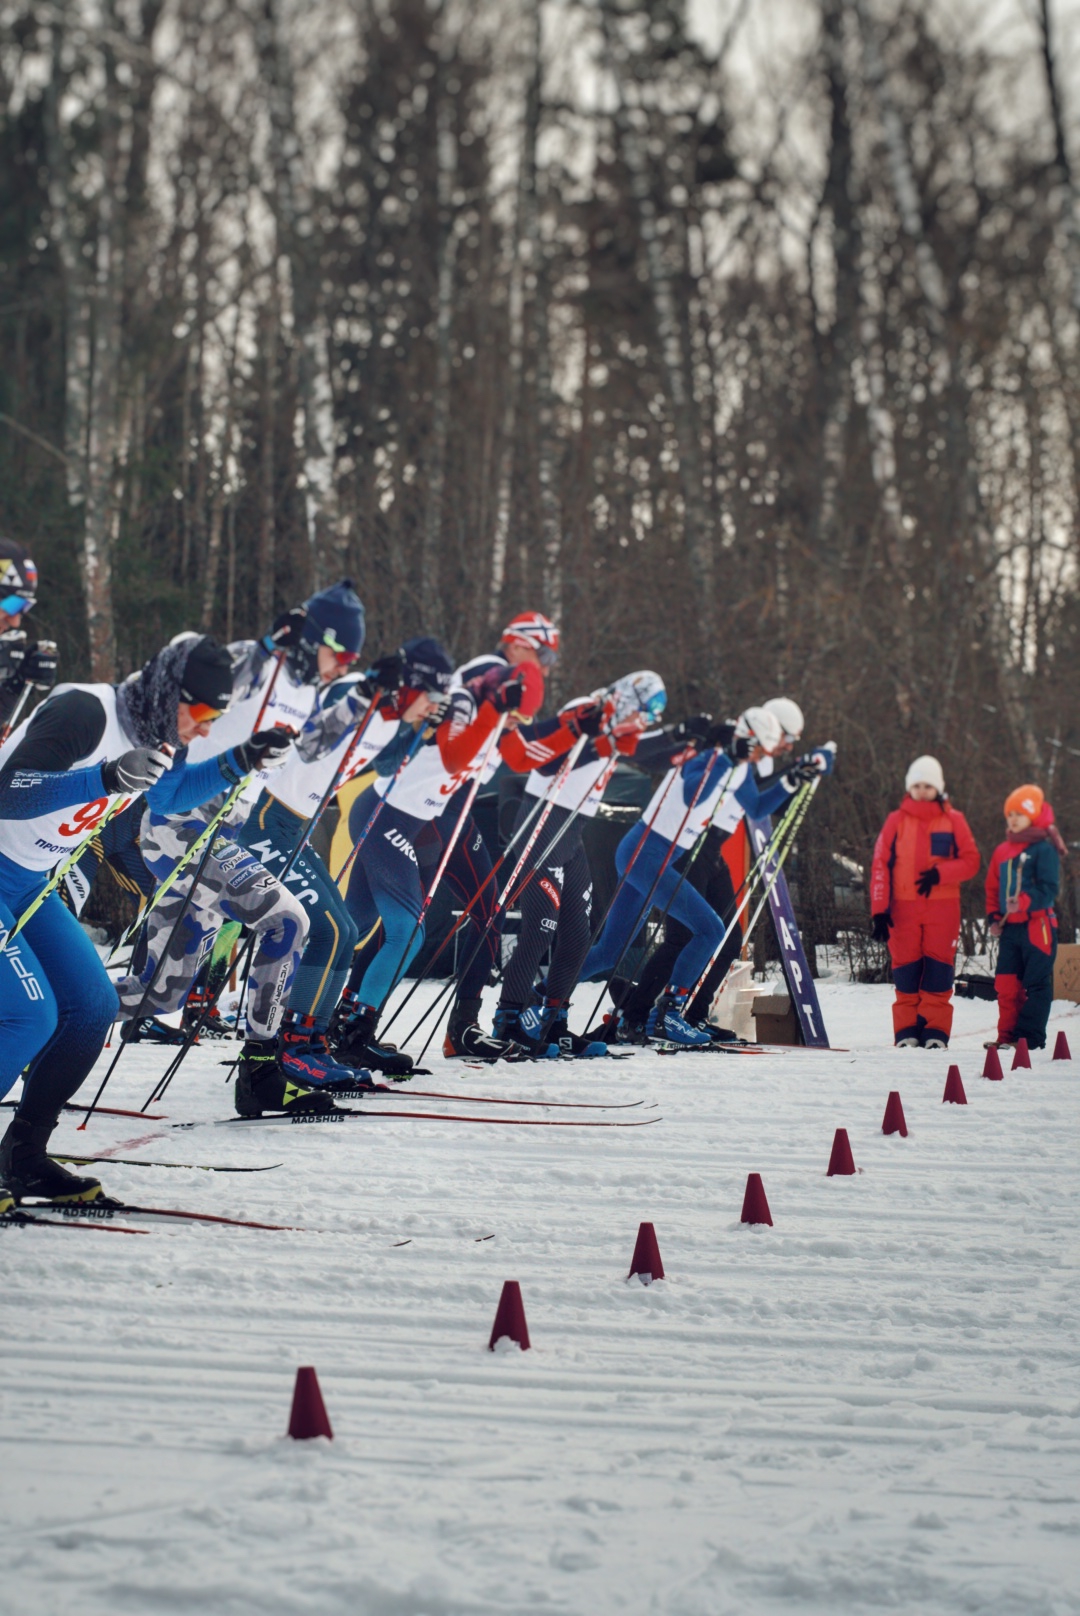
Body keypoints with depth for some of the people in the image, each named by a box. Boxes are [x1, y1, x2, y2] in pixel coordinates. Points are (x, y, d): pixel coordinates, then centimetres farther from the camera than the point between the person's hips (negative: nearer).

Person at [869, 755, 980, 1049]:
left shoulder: (953, 820, 6)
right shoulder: (897, 821, 7)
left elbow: (971, 861, 4)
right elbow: (880, 866, 4)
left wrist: (940, 874, -13)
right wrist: (879, 910, -4)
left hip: (942, 907, 0)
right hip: (904, 906, 1)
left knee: (938, 969, -4)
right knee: (906, 969, -1)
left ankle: (935, 1033, -1)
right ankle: (906, 1033, 3)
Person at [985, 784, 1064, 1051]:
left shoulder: (1044, 849, -6)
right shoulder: (1002, 851, 15)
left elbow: (1049, 888, -14)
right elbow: (993, 888, 21)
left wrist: (1025, 903, -28)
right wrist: (994, 917, 8)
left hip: (1038, 925, -7)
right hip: (1010, 928, 7)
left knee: (1037, 983, -3)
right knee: (1006, 983, 6)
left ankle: (1030, 1036, -2)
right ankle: (1007, 1035, 11)